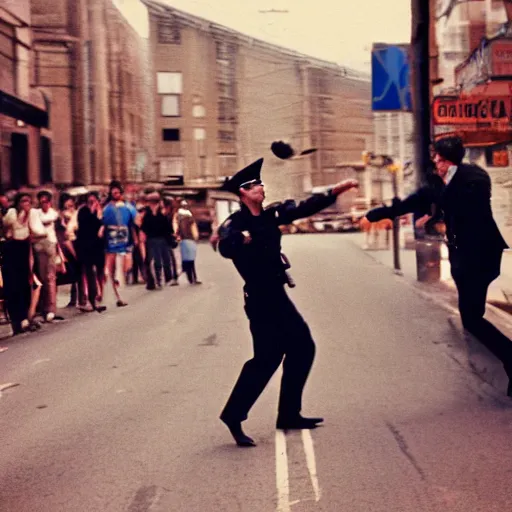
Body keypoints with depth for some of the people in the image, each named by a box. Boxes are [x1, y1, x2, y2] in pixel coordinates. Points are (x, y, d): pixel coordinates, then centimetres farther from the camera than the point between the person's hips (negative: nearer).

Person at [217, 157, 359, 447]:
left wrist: (336, 190, 10)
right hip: (260, 299, -9)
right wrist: (242, 238, -56)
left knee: (302, 347, 12)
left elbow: (306, 208, 13)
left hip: (277, 296, 9)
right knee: (267, 357, -13)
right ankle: (233, 416, -4)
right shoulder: (236, 222, -14)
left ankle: (289, 414, 20)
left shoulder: (270, 215, 7)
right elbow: (226, 248, -36)